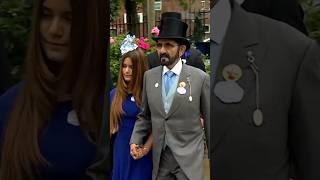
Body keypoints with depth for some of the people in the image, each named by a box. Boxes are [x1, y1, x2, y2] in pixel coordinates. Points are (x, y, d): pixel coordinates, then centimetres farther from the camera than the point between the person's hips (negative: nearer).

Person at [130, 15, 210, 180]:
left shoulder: (200, 78, -8)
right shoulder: (149, 76, 2)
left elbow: (209, 119, -1)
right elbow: (145, 115, 10)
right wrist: (135, 140, -3)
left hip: (189, 156, -3)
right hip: (159, 156, 3)